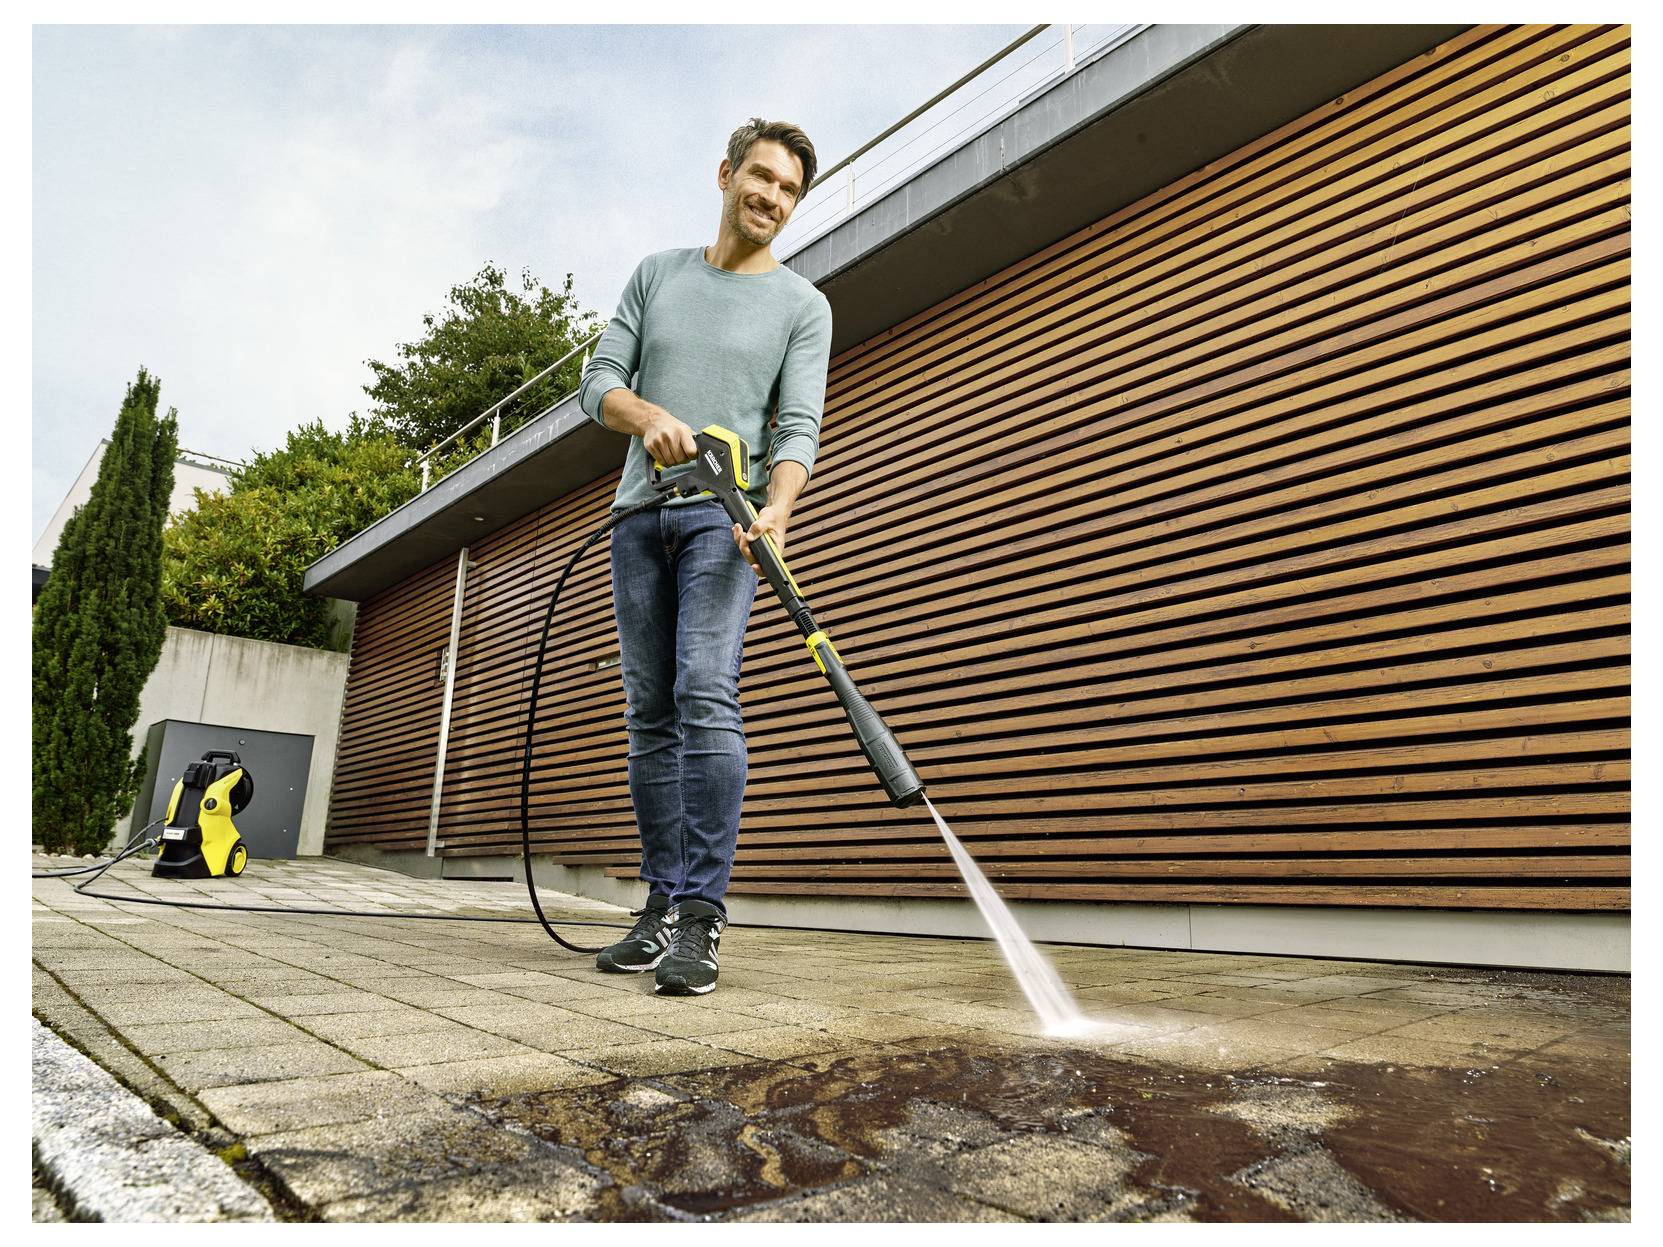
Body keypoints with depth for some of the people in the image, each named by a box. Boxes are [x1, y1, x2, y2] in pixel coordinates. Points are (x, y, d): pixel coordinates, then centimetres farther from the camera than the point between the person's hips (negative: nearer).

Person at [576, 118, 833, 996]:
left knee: (707, 696, -21)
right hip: (640, 513, 4)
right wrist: (650, 416, -13)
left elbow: (799, 426, -4)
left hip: (723, 515, -4)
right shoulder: (657, 274, 18)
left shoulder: (802, 306, 8)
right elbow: (599, 380, 10)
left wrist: (777, 509, -24)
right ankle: (663, 904, 9)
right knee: (652, 715, 2)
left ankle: (701, 914, -17)